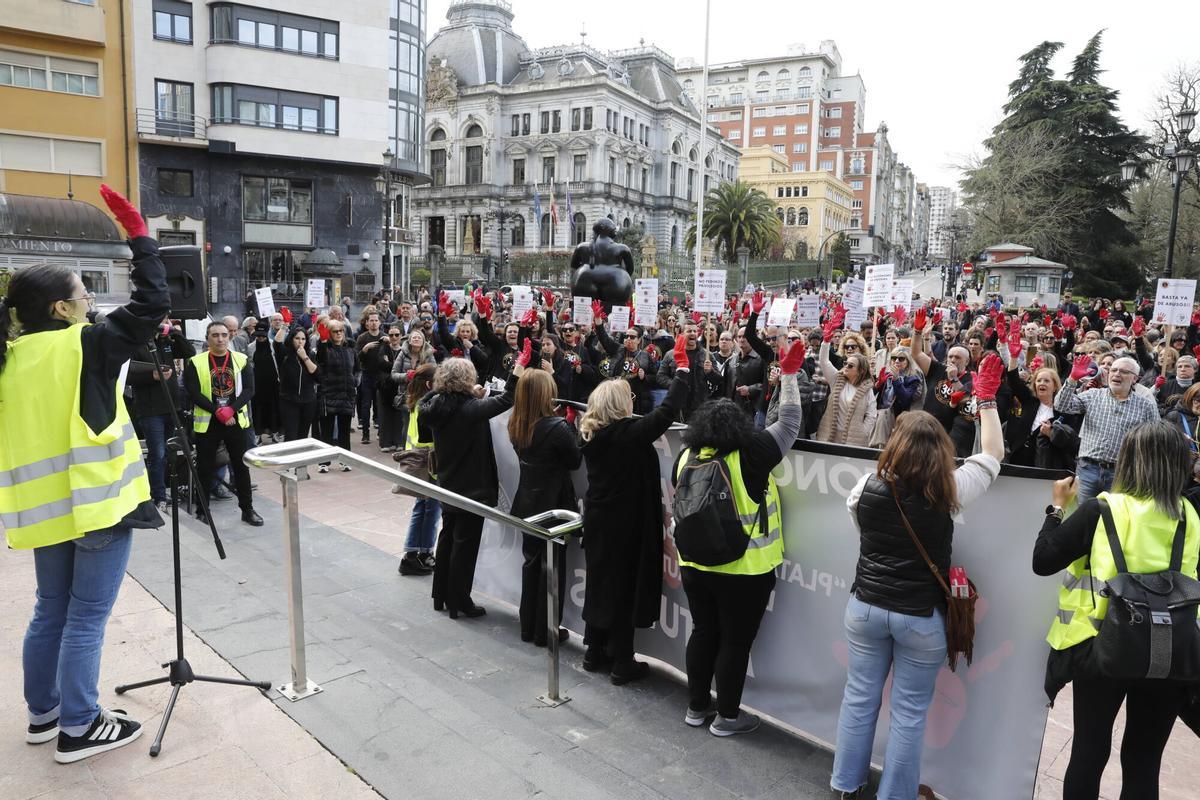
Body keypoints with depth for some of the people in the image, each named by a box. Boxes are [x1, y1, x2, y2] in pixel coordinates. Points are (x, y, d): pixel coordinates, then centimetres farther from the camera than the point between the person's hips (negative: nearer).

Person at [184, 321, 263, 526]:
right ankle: (202, 510, 21)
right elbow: (194, 393, -8)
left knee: (241, 465, 6)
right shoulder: (195, 362, -2)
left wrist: (231, 409, -17)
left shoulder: (242, 360, 2)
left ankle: (247, 509, 15)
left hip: (237, 421, 1)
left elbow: (249, 389, -2)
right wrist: (218, 412, -17)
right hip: (207, 422, -1)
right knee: (205, 467, 8)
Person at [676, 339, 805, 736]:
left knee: (703, 633, 18)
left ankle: (697, 706, 30)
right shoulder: (749, 455, -17)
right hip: (743, 571, -5)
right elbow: (790, 423, -7)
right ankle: (727, 716, 21)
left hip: (695, 565, 5)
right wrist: (789, 374, -2)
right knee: (735, 641, 8)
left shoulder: (686, 457, -2)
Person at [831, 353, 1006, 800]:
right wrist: (987, 399, 10)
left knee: (859, 695, 15)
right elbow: (993, 454, 3)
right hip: (920, 616, -2)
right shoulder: (949, 491, -13)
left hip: (866, 605, 3)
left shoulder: (867, 486, -8)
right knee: (909, 711, 10)